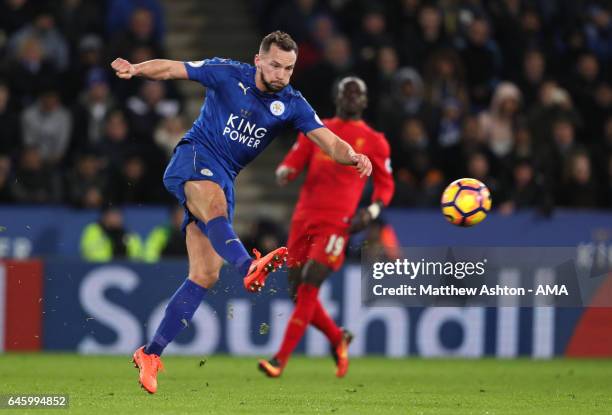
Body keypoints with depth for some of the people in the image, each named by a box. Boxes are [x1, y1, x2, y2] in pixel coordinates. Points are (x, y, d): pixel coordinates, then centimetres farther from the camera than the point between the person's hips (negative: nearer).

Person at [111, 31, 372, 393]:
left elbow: (328, 140, -10)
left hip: (225, 179, 5)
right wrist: (136, 69, -21)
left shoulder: (292, 105, 1)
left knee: (205, 276, -4)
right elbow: (171, 69, -2)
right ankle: (249, 267, -68)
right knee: (214, 202, -39)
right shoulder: (228, 74, -6)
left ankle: (151, 354, 1)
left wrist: (352, 156, -31)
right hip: (194, 159, -5)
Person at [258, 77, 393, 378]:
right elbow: (293, 161, 12)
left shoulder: (372, 141, 8)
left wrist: (372, 212, -6)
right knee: (298, 293, 3)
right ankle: (337, 338, 29)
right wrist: (285, 172, -12)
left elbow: (385, 184, 12)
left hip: (336, 223, -4)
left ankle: (280, 360, -16)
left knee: (307, 290, -15)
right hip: (304, 218, 4)